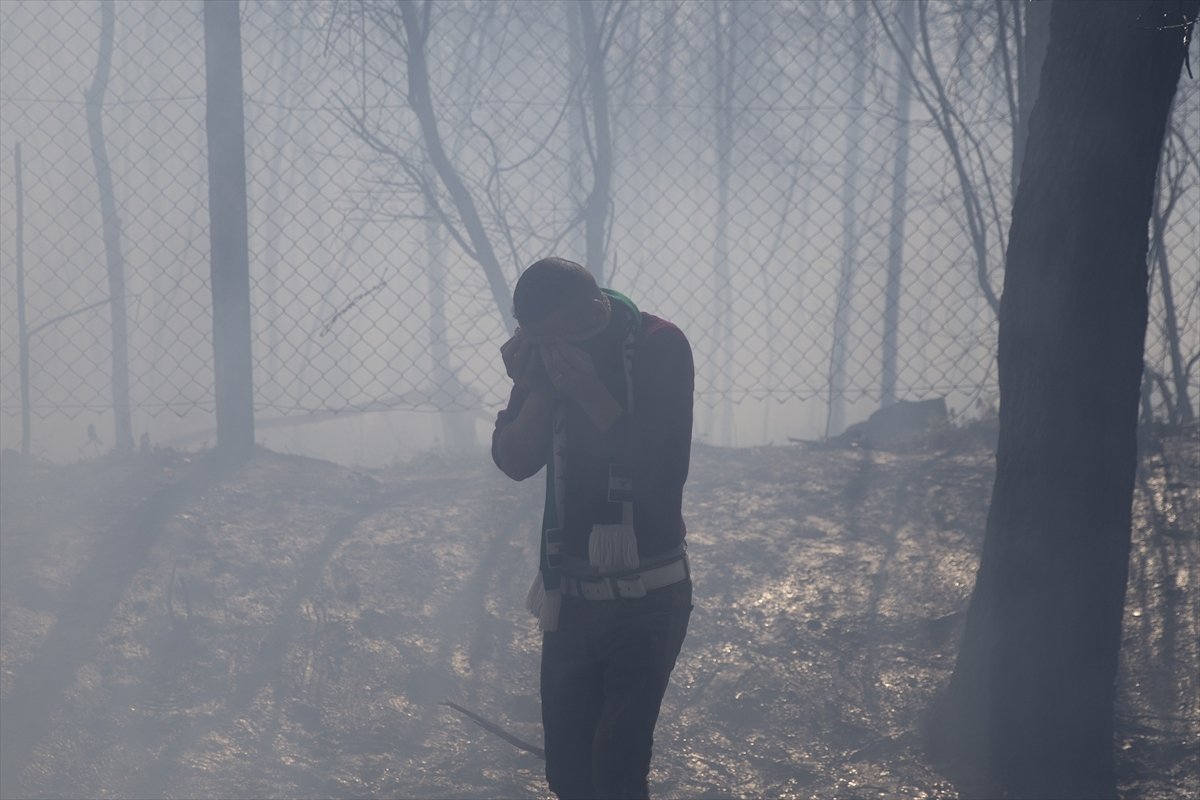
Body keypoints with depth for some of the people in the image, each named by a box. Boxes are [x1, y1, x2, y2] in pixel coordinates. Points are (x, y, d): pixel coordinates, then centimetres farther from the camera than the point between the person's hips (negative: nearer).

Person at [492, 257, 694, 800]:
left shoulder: (659, 347, -12)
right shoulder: (545, 353, 3)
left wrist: (592, 394, -25)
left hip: (646, 597, -5)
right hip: (569, 592, 5)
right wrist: (537, 389, -16)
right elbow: (514, 460, -1)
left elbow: (659, 469, -18)